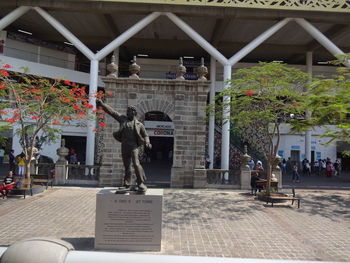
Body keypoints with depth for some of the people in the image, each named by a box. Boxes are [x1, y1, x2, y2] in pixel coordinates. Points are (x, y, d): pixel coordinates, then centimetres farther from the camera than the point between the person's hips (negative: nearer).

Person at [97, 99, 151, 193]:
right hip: (124, 147, 3)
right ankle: (127, 185, 25)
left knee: (136, 164, -19)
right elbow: (111, 111, 10)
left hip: (133, 147, -2)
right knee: (127, 166, 10)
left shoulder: (139, 124, 8)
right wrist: (102, 104, 7)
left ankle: (141, 184, -13)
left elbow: (145, 135, 17)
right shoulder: (123, 119, 11)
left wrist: (147, 142, -2)